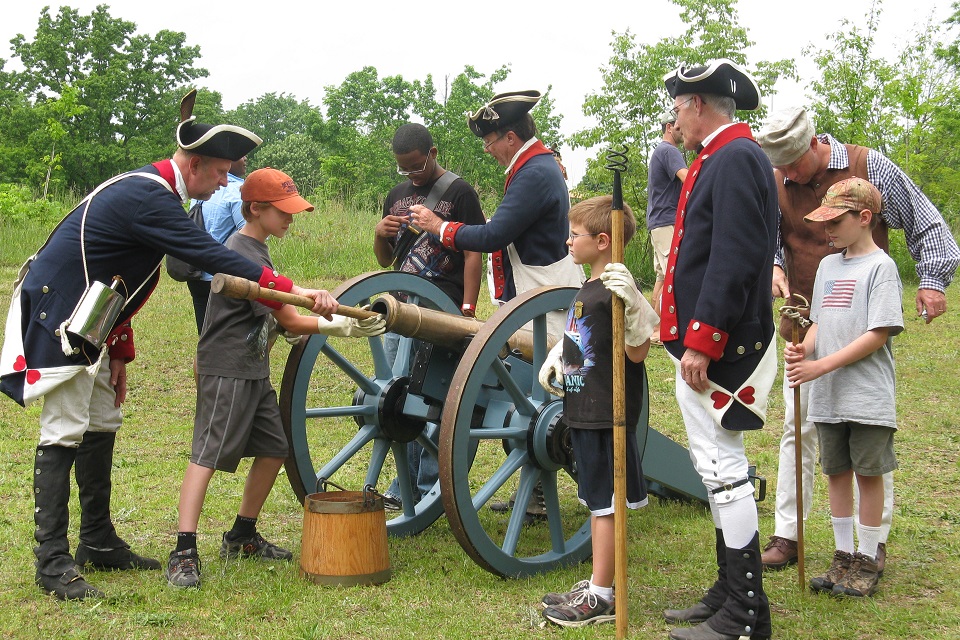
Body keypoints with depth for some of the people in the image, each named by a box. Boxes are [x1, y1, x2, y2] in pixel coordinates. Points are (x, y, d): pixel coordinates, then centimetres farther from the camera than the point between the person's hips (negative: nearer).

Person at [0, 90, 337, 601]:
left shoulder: (147, 189, 10)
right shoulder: (148, 199, -23)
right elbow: (214, 258, -30)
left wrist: (119, 353, 14)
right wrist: (294, 291, -30)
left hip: (83, 323, 11)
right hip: (55, 316, -11)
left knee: (102, 425, 14)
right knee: (65, 433, -10)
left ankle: (99, 542, 24)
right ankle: (53, 563, -5)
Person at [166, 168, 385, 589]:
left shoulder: (256, 249, 14)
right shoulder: (244, 254, -17)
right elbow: (288, 320, -18)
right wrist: (341, 327, -16)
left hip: (253, 370, 10)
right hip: (226, 370, -10)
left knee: (274, 449, 11)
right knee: (207, 455, -12)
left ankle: (242, 537, 24)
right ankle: (184, 553, -15)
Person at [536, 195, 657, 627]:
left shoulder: (615, 289, -17)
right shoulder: (588, 288, 13)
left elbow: (637, 352, -22)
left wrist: (629, 303, -33)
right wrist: (557, 356, 9)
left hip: (608, 413, -10)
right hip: (584, 411, 10)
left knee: (605, 502, -2)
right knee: (596, 501, 16)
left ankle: (601, 597, 5)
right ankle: (598, 585, 27)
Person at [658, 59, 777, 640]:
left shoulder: (736, 158, -14)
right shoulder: (720, 160, 18)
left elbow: (734, 261, -23)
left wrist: (701, 341, -23)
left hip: (720, 347, -11)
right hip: (706, 344, 11)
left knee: (722, 467, -6)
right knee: (716, 466, 15)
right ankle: (730, 593, 26)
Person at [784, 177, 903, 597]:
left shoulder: (880, 266, -9)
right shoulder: (827, 266, 13)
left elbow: (878, 334, -15)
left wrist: (822, 366, -19)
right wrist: (803, 349, -6)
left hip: (868, 397, -6)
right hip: (827, 396, 7)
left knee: (868, 473, 3)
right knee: (836, 472, 12)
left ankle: (866, 562, 14)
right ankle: (843, 557, 23)